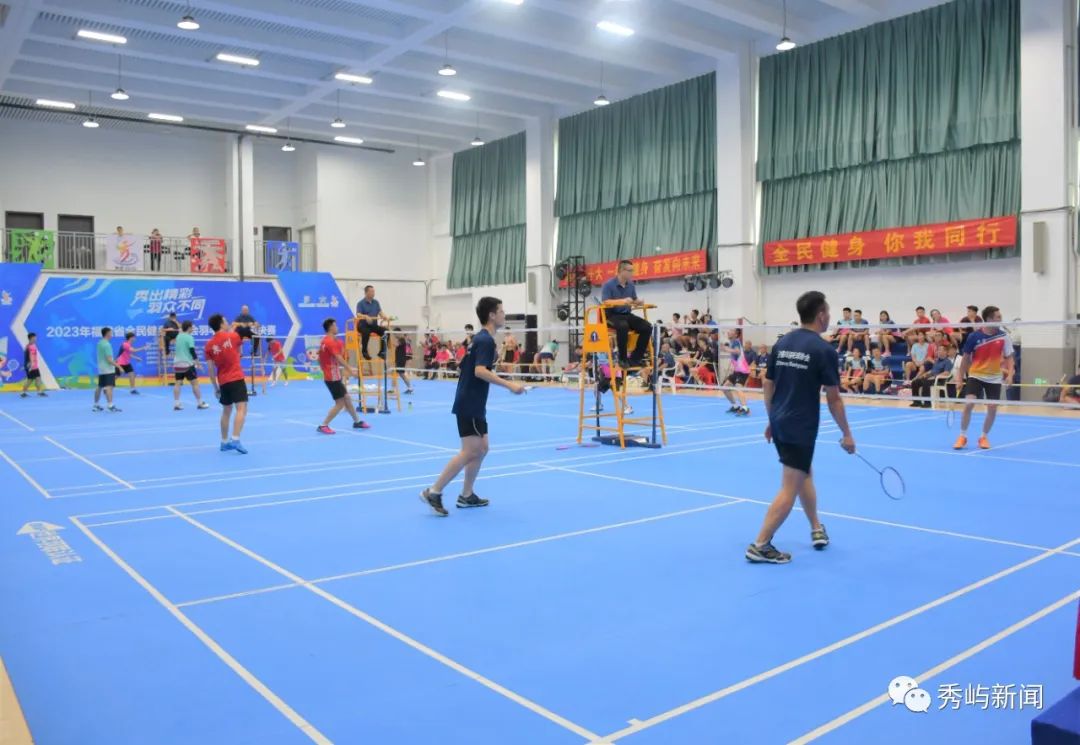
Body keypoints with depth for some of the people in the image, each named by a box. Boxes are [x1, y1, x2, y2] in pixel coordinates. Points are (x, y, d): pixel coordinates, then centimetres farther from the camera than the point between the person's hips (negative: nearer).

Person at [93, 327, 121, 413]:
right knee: (109, 387, -15)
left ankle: (96, 405, 25)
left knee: (99, 387, 16)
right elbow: (109, 359, -19)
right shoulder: (107, 344, -16)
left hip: (101, 369, 9)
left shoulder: (100, 343, 11)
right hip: (108, 370, -9)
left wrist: (113, 361, 23)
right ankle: (111, 405, -24)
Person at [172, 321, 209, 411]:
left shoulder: (178, 337, 11)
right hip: (187, 364, -7)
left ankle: (176, 404, 1)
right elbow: (192, 351, -13)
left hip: (177, 363, 7)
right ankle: (200, 403, 5)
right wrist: (197, 362, -8)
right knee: (195, 383, 0)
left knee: (178, 383, 4)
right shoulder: (189, 337, -9)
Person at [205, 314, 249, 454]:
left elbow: (211, 370, 2)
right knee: (242, 409, -9)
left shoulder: (209, 345, 3)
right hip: (237, 379, -5)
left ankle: (224, 442, 23)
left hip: (223, 382, 5)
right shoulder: (233, 336, -4)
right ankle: (235, 440, -23)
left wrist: (216, 387, 11)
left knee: (226, 411, 17)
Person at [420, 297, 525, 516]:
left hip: (473, 404, 10)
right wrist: (509, 385, -29)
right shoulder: (486, 340, -15)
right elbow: (480, 371, -28)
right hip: (469, 405, -10)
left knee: (481, 449, 13)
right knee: (470, 452, -9)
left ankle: (466, 495, 19)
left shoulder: (481, 338, 15)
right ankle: (433, 492, -5)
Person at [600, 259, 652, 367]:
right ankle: (622, 358, -23)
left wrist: (638, 302, -9)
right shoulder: (608, 284, -10)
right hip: (612, 315, -6)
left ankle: (635, 357, -7)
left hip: (627, 315, 6)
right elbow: (606, 302, -21)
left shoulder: (631, 285, 9)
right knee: (623, 326, -39)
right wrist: (623, 301, -32)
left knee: (647, 327, -14)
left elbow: (634, 300, 16)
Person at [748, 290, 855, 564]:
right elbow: (833, 399, -10)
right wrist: (846, 434, 0)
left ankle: (817, 530, 36)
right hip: (801, 428, -7)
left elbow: (768, 386, 11)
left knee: (805, 474, 25)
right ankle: (760, 546, -3)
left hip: (780, 425, 8)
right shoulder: (824, 350, -12)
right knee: (790, 488, -2)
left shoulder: (781, 343, 6)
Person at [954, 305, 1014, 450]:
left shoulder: (1003, 336, -5)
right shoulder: (974, 337, -10)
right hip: (976, 375, -2)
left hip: (994, 378, 2)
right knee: (969, 404, -15)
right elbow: (966, 358, 1)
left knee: (992, 408, 0)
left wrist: (1009, 374, -12)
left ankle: (984, 437, 21)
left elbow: (1008, 357, 4)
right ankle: (962, 437, 1)